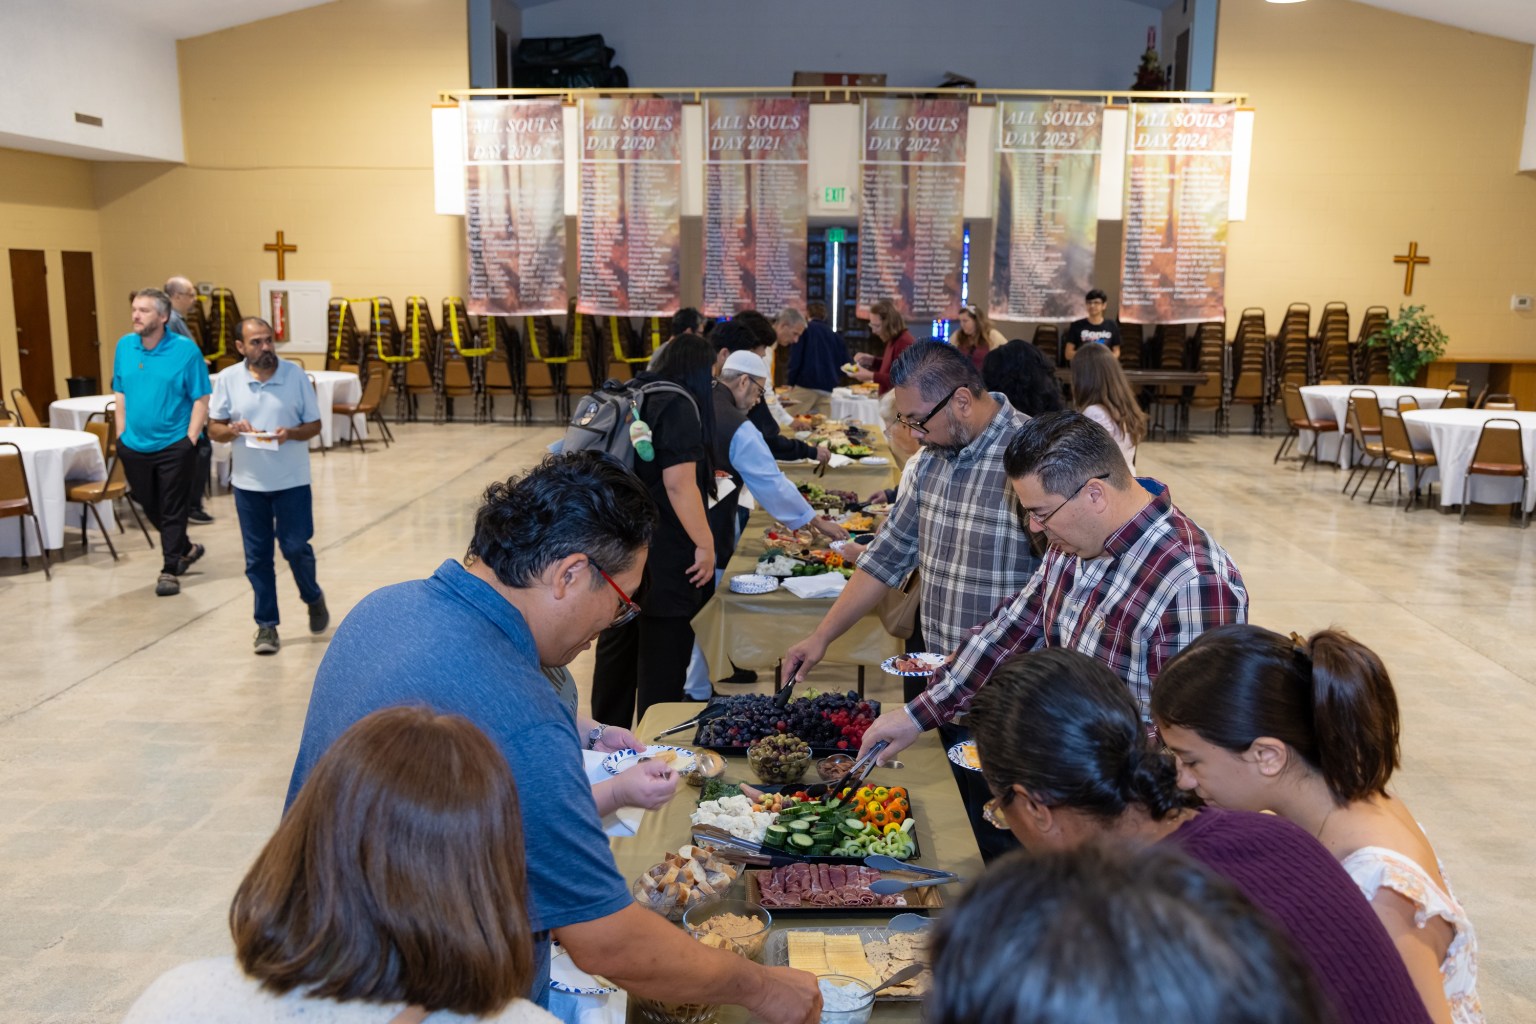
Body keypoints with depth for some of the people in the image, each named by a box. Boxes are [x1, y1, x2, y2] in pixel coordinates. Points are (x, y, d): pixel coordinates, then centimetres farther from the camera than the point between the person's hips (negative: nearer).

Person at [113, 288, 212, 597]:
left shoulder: (185, 349, -11)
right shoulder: (124, 346, 3)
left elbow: (201, 398, -9)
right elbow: (120, 393, 11)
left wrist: (190, 439, -14)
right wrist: (122, 432, 5)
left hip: (174, 445, -5)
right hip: (134, 445, 5)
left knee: (172, 510, 3)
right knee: (150, 507, 16)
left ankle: (169, 570, 14)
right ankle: (186, 549, 38)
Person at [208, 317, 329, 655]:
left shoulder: (296, 375, -5)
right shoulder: (227, 379, -2)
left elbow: (314, 425, 0)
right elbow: (214, 428, 4)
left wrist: (291, 433, -21)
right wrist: (232, 430, -18)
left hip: (292, 480, -1)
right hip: (248, 482, 1)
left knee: (295, 547, 2)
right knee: (257, 556, 7)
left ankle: (313, 597, 33)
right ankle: (266, 624, 19)